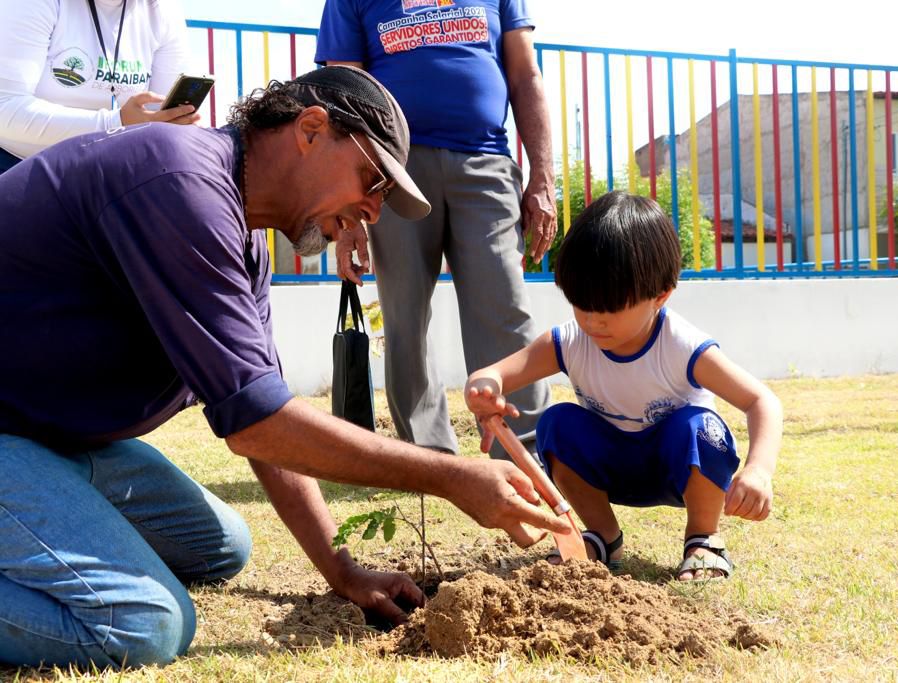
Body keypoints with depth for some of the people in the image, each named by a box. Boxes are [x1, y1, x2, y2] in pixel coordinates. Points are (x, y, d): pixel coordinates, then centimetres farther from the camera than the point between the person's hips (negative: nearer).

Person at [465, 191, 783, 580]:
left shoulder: (684, 350, -27)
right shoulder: (570, 344, -19)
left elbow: (763, 402, -29)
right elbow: (494, 374, -26)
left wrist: (758, 469, -48)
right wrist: (484, 389, -54)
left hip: (681, 466, -3)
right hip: (613, 468, 3)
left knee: (695, 425, -34)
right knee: (558, 424, -23)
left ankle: (705, 538, -9)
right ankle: (603, 537, -4)